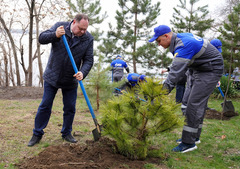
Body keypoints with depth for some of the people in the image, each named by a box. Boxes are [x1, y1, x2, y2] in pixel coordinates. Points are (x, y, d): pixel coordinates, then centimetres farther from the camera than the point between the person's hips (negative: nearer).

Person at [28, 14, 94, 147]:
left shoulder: (88, 39, -7)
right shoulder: (60, 26, -8)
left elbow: (88, 60, -7)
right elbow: (41, 38, -14)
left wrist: (82, 73, -27)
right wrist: (55, 35, -33)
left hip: (70, 81, 1)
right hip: (52, 77, -1)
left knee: (70, 108, 8)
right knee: (45, 106, 5)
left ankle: (66, 133, 28)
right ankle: (37, 134, 19)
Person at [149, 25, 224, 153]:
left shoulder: (184, 45, -28)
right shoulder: (180, 37, 3)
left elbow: (176, 72, -36)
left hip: (211, 71, -10)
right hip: (199, 70, 10)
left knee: (194, 104, -13)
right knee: (199, 103, 13)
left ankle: (189, 142, -8)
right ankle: (194, 136, 24)